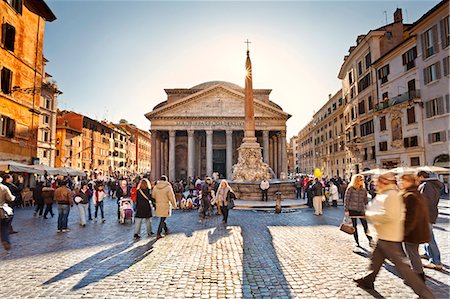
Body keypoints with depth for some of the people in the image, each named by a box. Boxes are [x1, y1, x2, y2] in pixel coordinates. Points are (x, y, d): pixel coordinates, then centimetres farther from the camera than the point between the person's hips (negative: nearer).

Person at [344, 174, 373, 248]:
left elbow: (366, 201, 10)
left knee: (365, 226, -7)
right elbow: (346, 200, -7)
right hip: (352, 210, -2)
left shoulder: (364, 190, 3)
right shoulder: (350, 189, -8)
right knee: (354, 227, 7)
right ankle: (357, 242, 18)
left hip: (361, 210, 2)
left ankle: (370, 240, 3)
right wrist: (346, 210, -9)